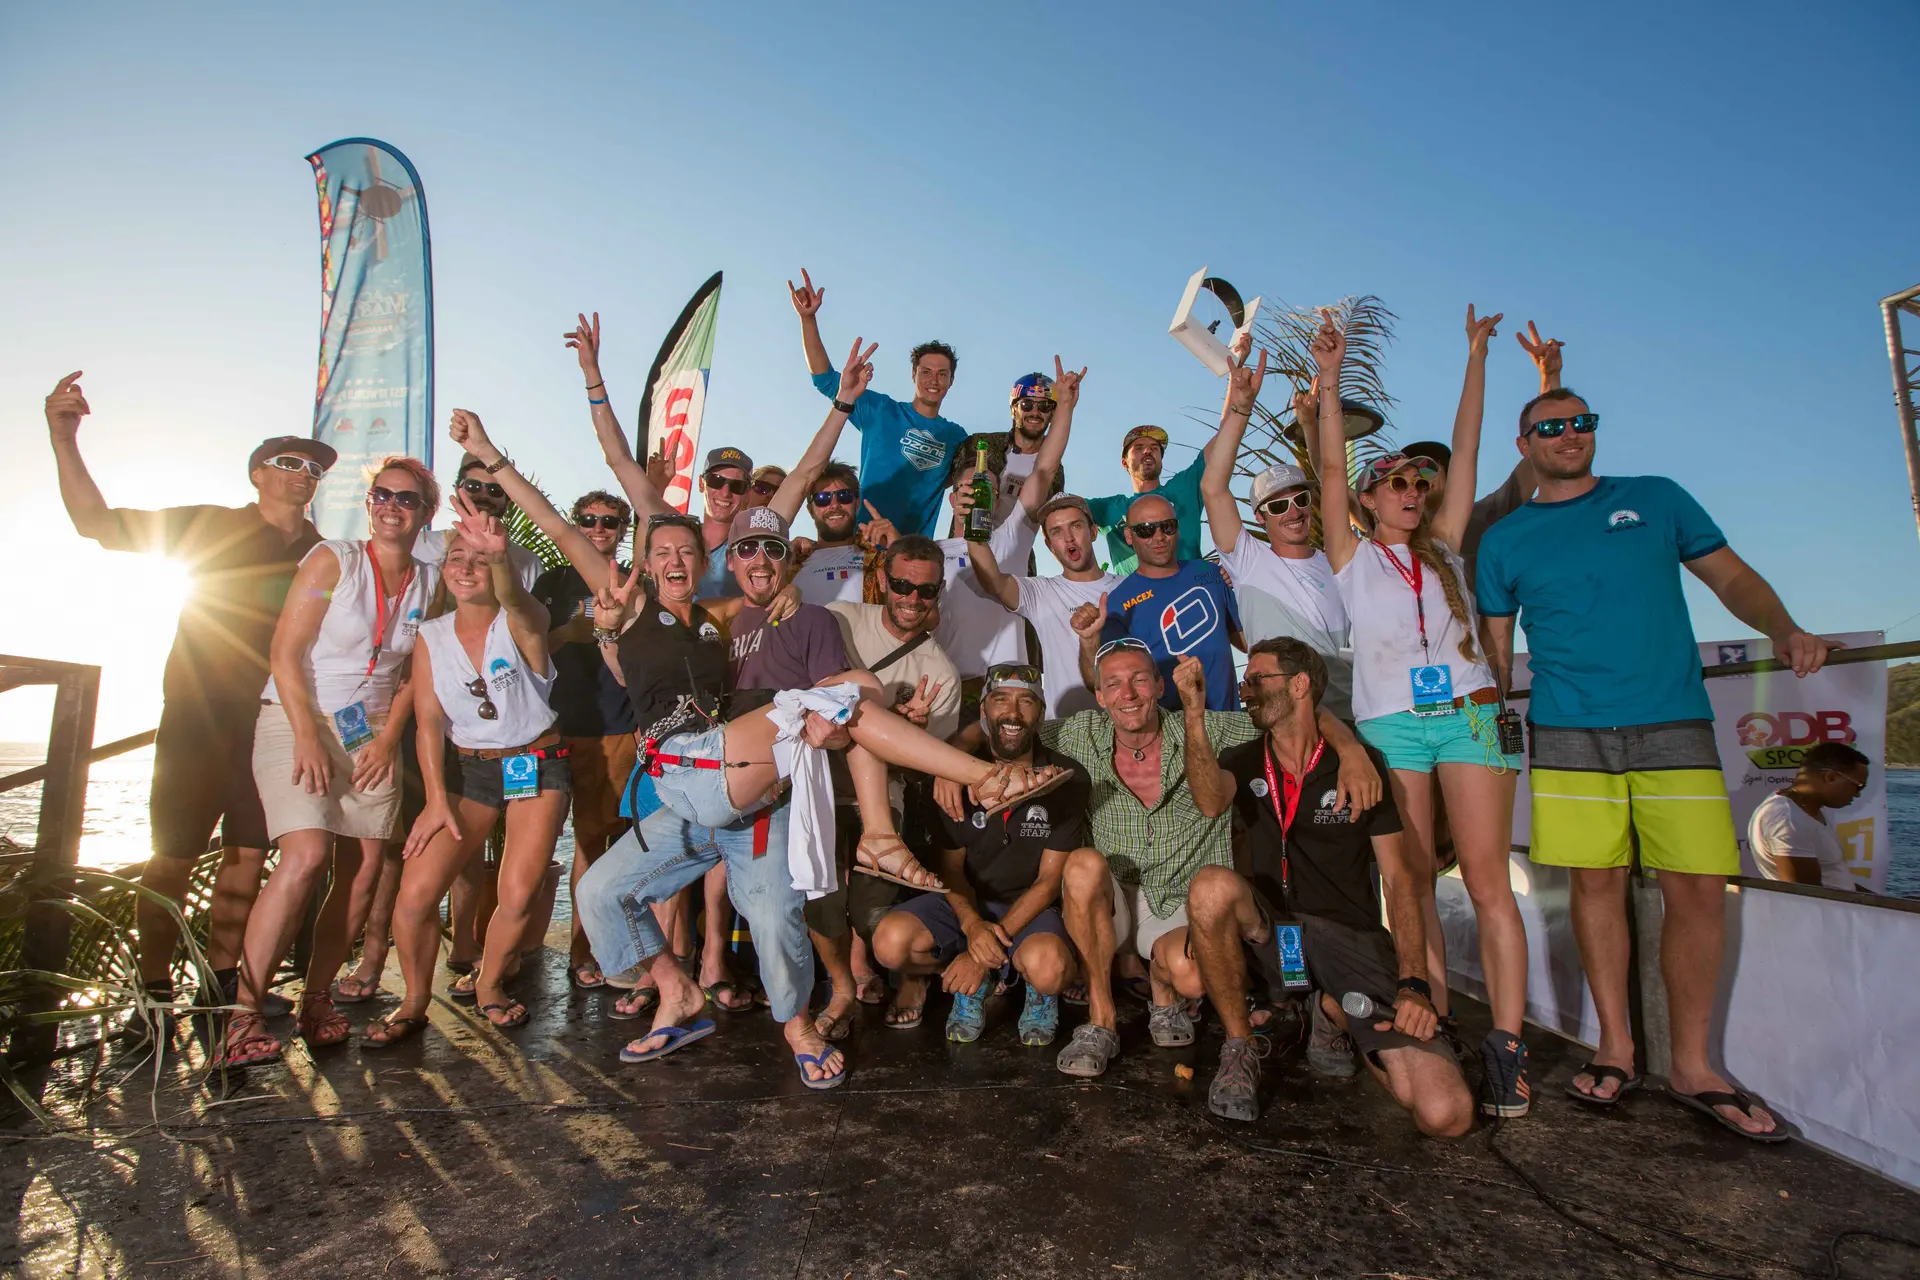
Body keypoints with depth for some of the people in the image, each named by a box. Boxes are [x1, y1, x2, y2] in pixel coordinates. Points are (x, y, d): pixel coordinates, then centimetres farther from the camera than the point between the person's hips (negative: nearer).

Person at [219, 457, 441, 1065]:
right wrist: (308, 736, -17)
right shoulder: (333, 559, -5)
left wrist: (389, 737, -1)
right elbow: (286, 653, -9)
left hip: (373, 734, 5)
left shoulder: (430, 581, 7)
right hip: (297, 720, -4)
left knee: (364, 869, -1)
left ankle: (316, 997, 13)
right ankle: (243, 1014, -10)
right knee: (307, 856, -20)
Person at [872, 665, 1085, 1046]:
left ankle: (1039, 993, 4)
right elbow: (951, 867, 1)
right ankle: (977, 981, 5)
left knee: (1047, 967, -36)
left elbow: (1049, 880, -10)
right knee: (891, 940, -26)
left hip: (1031, 907, -2)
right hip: (965, 902, 3)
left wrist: (993, 943, -19)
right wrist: (972, 925, -20)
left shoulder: (1069, 780, -10)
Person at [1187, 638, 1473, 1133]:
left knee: (1446, 1115, -18)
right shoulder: (1243, 763, 9)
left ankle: (1333, 1013, 13)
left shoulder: (1361, 765, 5)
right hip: (1272, 934, 1)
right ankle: (1239, 1048, -10)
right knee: (1212, 885, -34)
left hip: (1353, 939, 0)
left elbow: (1398, 876, 3)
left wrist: (1414, 984, -8)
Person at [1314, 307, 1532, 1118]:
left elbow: (1466, 452, 15)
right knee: (1414, 879, 1)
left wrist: (1476, 358, 16)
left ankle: (1506, 1045, -4)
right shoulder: (1353, 558, 8)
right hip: (1390, 723, -1)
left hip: (1468, 713, 2)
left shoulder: (1442, 546, 16)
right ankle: (1437, 1028, 9)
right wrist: (1329, 382, -6)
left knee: (1488, 879, -5)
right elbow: (1331, 470, -1)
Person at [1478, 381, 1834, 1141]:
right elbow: (1496, 645, 12)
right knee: (1597, 882, 2)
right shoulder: (1506, 540, 10)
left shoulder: (1655, 499, 13)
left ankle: (1691, 1066, 12)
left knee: (1699, 887, -2)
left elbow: (1731, 575, 12)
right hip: (1568, 733, 0)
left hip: (1674, 724, 1)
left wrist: (1784, 629, -7)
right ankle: (1616, 1048, 16)